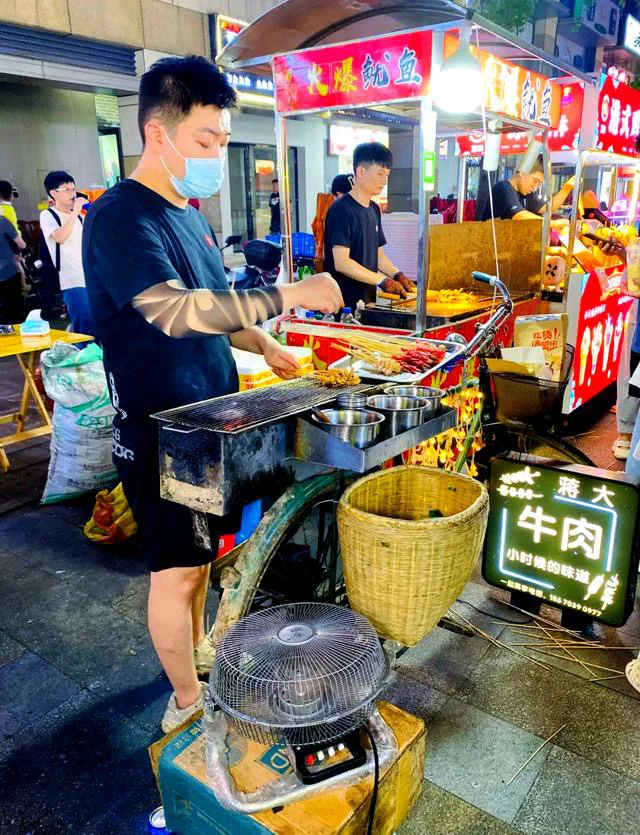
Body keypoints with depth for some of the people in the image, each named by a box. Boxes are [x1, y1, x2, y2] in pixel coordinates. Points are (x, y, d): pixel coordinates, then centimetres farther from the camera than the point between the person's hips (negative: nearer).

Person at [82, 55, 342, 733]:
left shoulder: (188, 214, 11)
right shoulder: (120, 217, -17)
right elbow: (176, 311, -31)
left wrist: (267, 349, 6)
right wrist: (290, 294, -30)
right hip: (160, 429, -8)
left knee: (201, 549, 21)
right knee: (177, 567, 4)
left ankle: (198, 649, 43)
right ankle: (188, 702, 25)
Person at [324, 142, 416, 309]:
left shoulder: (374, 209, 12)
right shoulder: (341, 209, -13)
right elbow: (341, 262, -20)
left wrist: (397, 275, 1)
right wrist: (383, 281, -21)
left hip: (368, 300, 8)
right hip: (344, 303, -8)